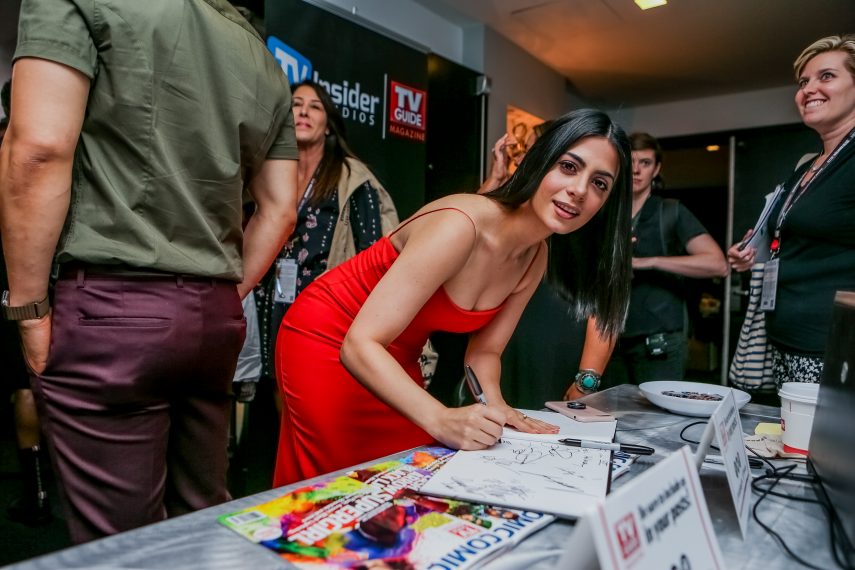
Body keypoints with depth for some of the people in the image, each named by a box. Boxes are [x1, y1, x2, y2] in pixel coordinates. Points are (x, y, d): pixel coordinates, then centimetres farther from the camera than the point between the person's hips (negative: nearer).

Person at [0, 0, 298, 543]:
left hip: (113, 310, -5)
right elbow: (279, 209, 12)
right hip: (216, 318, 6)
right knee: (204, 520, 17)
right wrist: (225, 296, 17)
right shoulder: (266, 66, 16)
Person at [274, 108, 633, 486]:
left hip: (395, 359, 7)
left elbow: (484, 351, -1)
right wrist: (441, 420, -45)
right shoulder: (461, 226, -32)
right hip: (330, 342, -6)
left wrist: (494, 405, -21)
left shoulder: (537, 258, -7)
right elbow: (360, 344, -33)